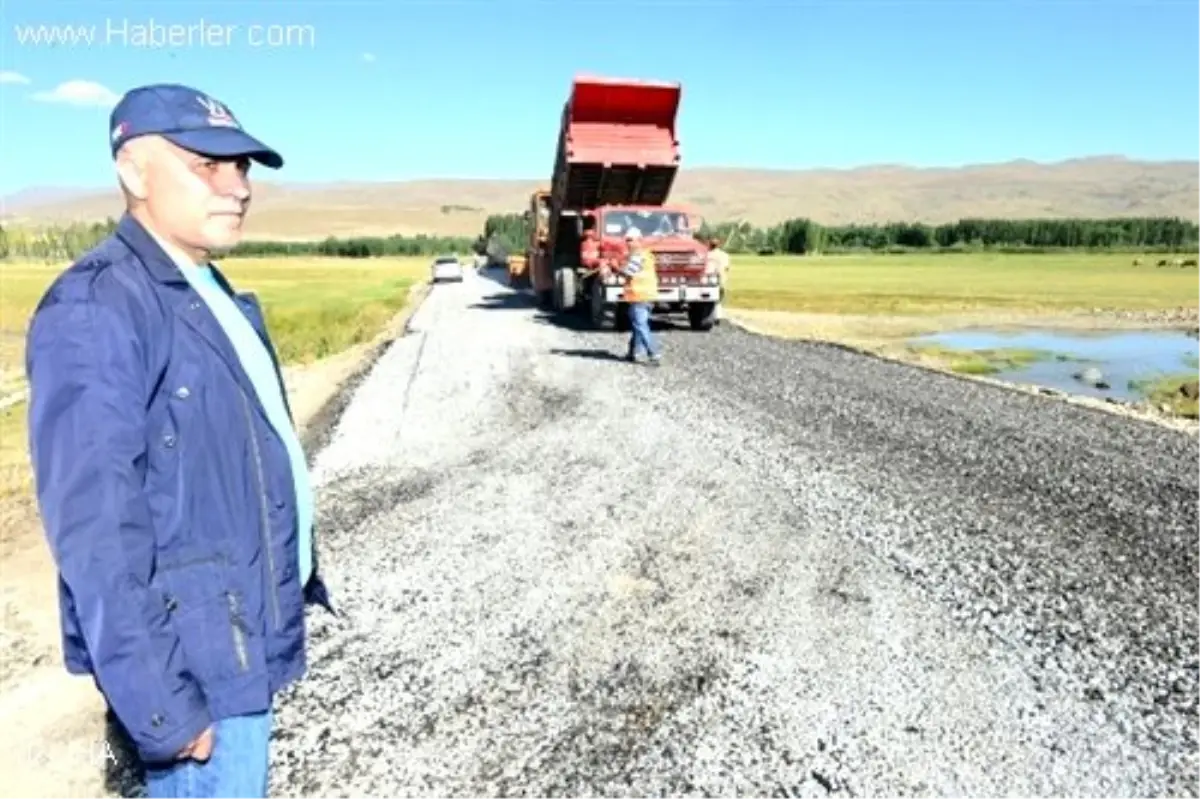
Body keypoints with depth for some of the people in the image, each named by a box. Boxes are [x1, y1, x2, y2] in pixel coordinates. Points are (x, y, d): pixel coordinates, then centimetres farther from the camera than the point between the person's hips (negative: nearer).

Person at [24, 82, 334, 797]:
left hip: (245, 634, 9)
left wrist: (296, 579, 20)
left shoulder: (213, 296, 9)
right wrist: (158, 700, -23)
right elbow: (96, 526, -24)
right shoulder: (95, 309, -20)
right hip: (197, 656, -9)